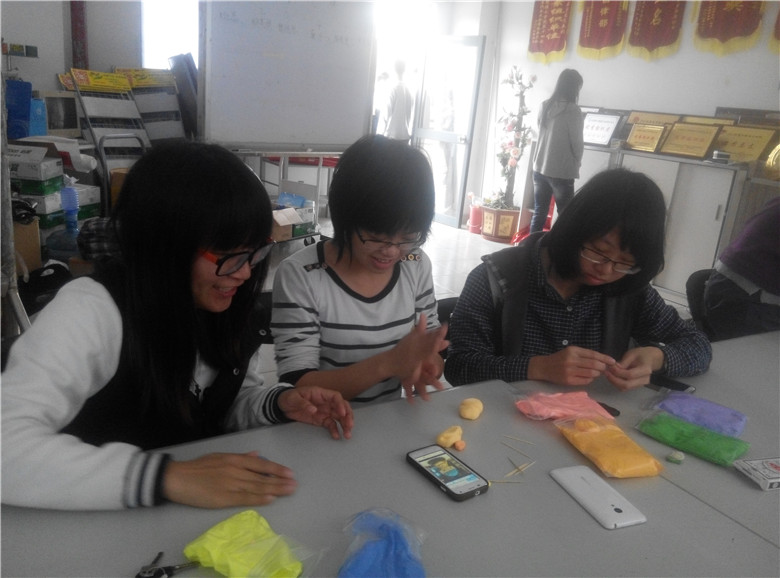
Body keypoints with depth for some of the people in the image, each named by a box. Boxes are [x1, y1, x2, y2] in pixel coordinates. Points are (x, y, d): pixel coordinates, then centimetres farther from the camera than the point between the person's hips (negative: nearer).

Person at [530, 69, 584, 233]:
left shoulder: (544, 106, 5)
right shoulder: (573, 110, -13)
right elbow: (577, 142, -8)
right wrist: (576, 163, 10)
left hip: (540, 168, 6)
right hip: (562, 172, -6)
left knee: (539, 213, 11)